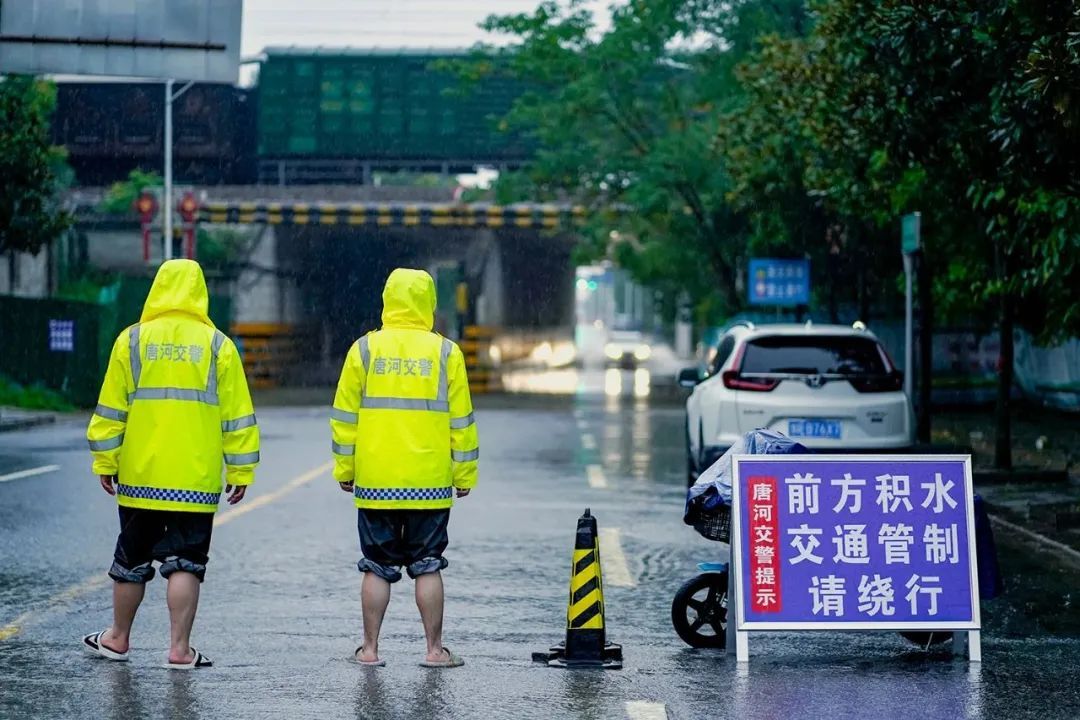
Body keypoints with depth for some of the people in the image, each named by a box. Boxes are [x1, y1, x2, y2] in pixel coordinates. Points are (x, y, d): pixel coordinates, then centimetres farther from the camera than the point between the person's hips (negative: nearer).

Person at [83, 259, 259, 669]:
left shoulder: (131, 341, 1)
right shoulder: (217, 345, -1)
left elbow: (111, 409, 3)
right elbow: (236, 415, 0)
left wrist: (105, 462, 10)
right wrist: (240, 471, 6)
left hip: (139, 476, 2)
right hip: (196, 479, -1)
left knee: (132, 559, 14)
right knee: (185, 561, 1)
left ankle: (118, 639, 26)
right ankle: (180, 648, -3)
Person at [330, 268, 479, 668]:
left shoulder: (364, 349, 0)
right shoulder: (445, 353, -1)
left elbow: (345, 415, 3)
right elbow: (460, 420, 2)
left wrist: (344, 469, 11)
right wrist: (464, 474, 10)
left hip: (374, 483, 1)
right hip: (429, 484, -1)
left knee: (377, 567, 8)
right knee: (428, 567, 5)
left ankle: (370, 648, 9)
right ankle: (435, 649, 6)